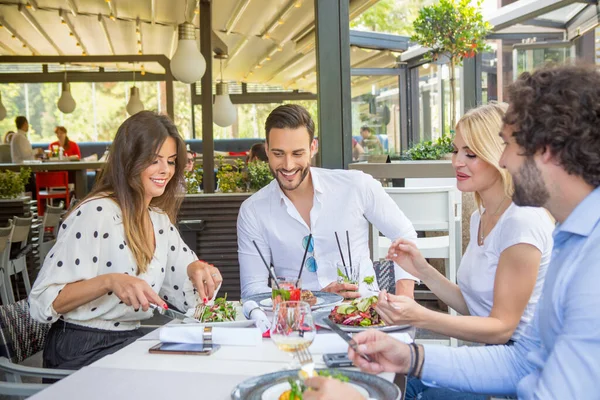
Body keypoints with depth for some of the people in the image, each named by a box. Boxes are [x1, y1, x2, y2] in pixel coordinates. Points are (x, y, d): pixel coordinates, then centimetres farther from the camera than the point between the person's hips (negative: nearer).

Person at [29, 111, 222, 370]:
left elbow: (187, 299, 14)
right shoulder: (96, 213, -14)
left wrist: (196, 269, -8)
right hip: (82, 351, -7)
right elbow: (43, 302, -18)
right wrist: (109, 281, -32)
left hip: (129, 342, 8)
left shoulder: (160, 220, 10)